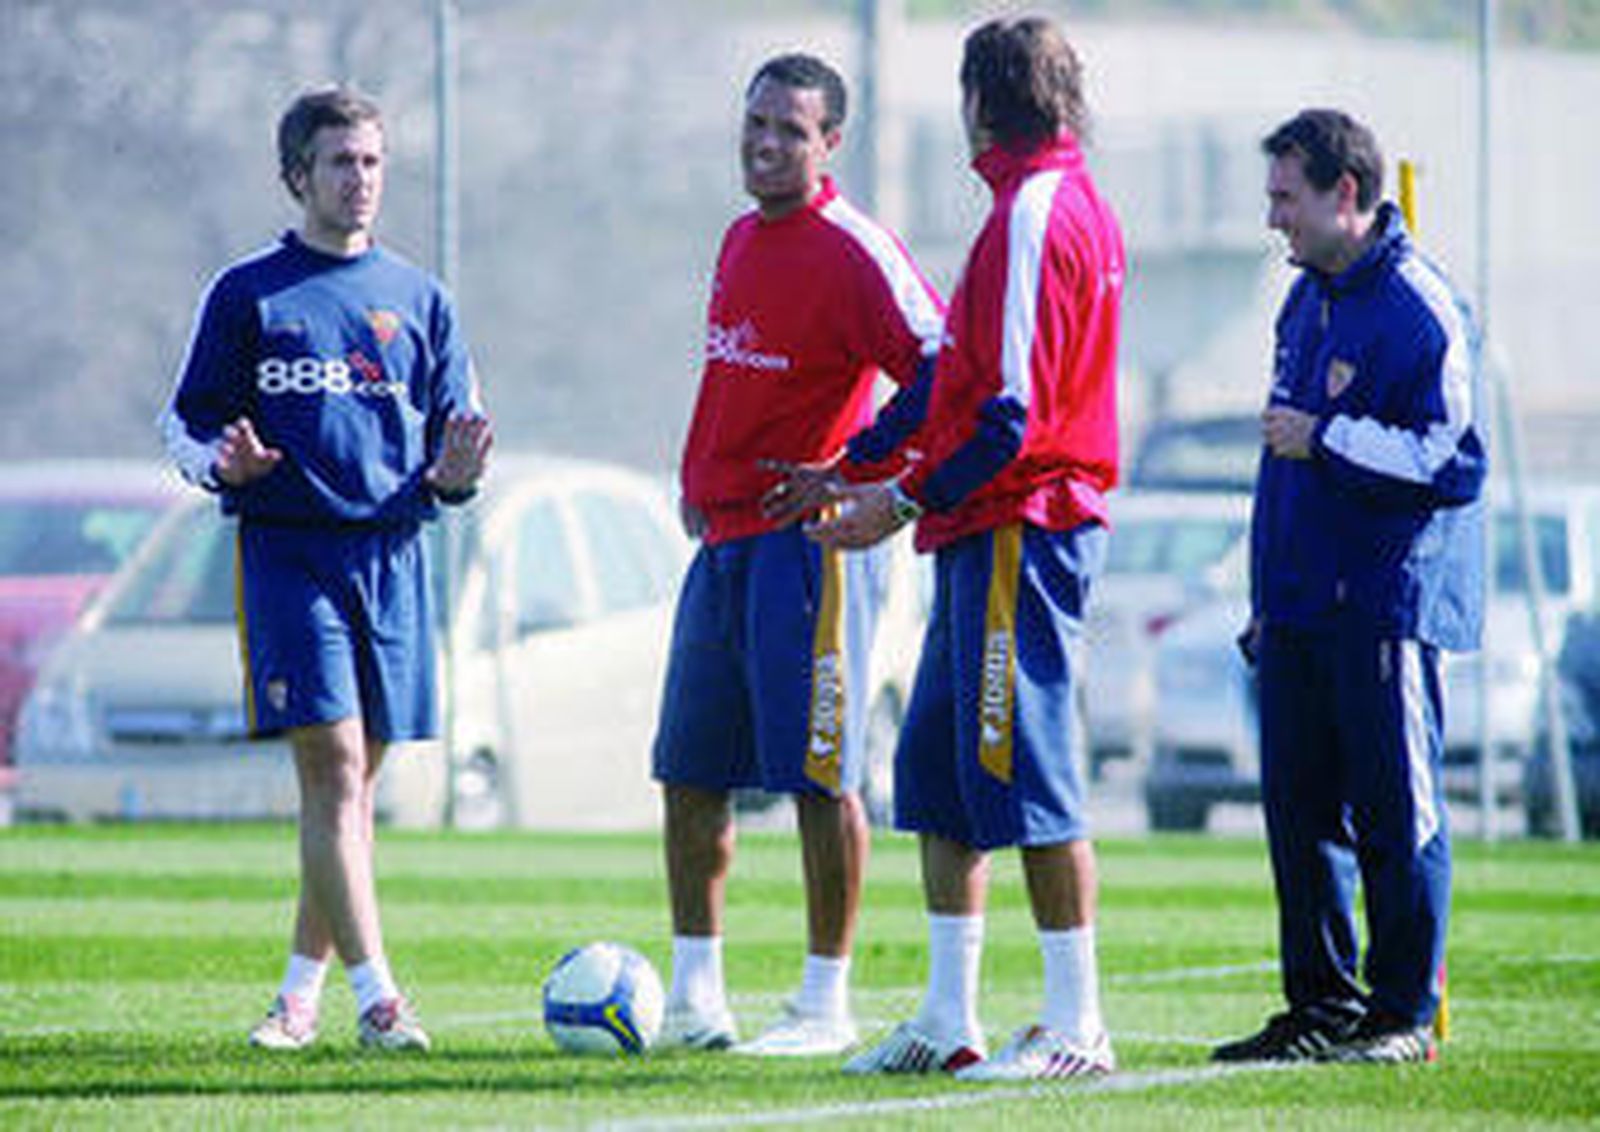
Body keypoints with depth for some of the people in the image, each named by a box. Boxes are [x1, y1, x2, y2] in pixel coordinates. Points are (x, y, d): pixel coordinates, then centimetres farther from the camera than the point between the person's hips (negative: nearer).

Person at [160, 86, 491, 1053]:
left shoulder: (419, 300, 13)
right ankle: (376, 997, -17)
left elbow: (453, 443, 14)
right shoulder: (249, 295, 5)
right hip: (288, 547, -3)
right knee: (333, 769, -13)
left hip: (391, 551, 3)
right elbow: (187, 424, 6)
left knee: (354, 783, 6)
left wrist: (455, 475, -9)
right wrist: (222, 464, -15)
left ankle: (304, 990, 17)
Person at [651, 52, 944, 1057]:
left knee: (820, 774, -6)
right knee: (690, 771, 9)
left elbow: (941, 373, -18)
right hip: (724, 539, 9)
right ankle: (695, 995, 15)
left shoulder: (851, 250, -12)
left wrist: (851, 474, -15)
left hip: (805, 538, -9)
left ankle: (827, 1004, -1)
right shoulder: (742, 241, 15)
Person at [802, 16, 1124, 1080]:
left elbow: (1011, 413, -19)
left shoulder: (1031, 215, -15)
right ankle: (949, 1020, 15)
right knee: (936, 769, 12)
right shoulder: (1080, 206, 15)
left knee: (1024, 773, -7)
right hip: (995, 532, 10)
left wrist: (906, 502, -12)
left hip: (1016, 526, -10)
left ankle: (1076, 1025, -4)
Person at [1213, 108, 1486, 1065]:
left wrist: (1324, 439, -16)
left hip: (1385, 603, -8)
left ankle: (1405, 1013, 2)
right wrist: (1268, 600, 21)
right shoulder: (1307, 302, 15)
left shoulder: (1419, 311, -12)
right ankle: (1323, 1003, 16)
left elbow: (1451, 459, -17)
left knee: (1396, 812, -3)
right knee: (1300, 806, 9)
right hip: (1302, 604, 8)